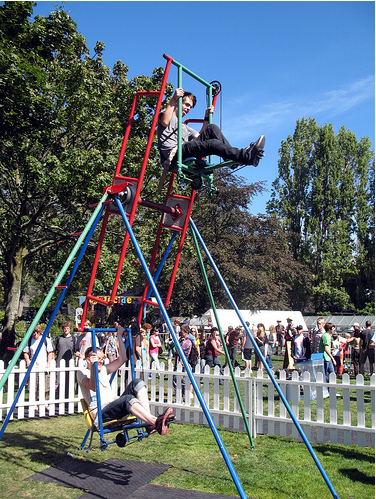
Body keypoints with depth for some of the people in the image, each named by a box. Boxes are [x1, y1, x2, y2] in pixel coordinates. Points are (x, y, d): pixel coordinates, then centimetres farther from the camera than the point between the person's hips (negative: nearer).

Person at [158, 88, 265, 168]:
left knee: (212, 128, -9)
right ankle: (246, 156, -45)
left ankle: (234, 158, -21)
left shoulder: (184, 126, 39)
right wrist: (173, 99, -12)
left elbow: (200, 136, 33)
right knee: (212, 143, -30)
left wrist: (206, 118, 30)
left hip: (188, 154, 7)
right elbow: (164, 122, -11)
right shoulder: (170, 115, 16)